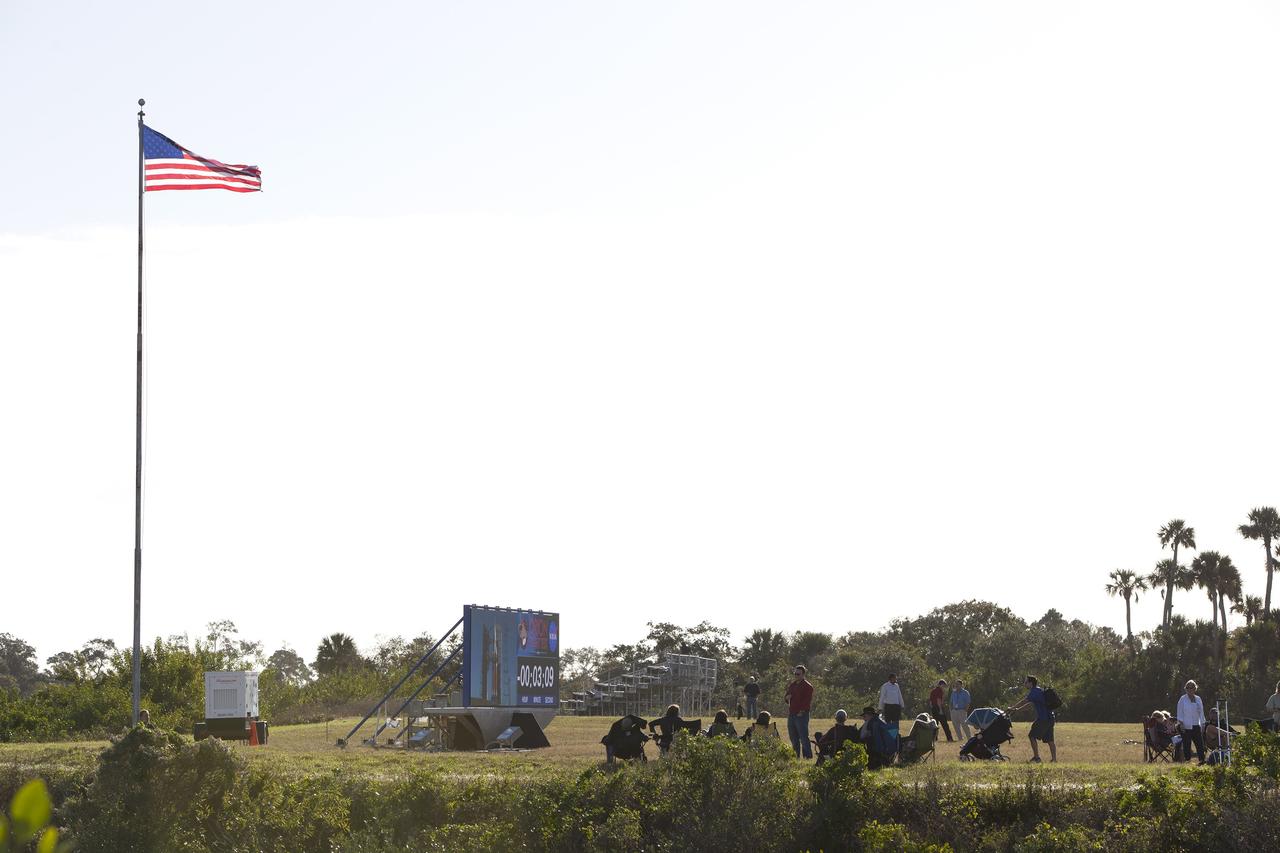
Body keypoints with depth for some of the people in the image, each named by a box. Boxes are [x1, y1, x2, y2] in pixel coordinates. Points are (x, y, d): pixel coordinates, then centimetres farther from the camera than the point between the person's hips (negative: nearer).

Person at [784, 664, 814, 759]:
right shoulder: (792, 685, 17)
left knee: (804, 738, -10)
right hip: (791, 715, 8)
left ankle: (808, 757, -8)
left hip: (801, 715, -8)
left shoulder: (807, 686, -5)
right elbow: (785, 697, 23)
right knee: (794, 739, 10)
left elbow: (808, 701, -11)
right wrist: (786, 697, 0)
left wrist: (802, 712, -15)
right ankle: (795, 757, 16)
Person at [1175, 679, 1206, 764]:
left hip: (1196, 726, 4)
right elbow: (1180, 712, -1)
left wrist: (1203, 724, 11)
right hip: (1186, 726, -4)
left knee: (1200, 744, -3)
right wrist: (1180, 723, -10)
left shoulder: (1198, 699, 13)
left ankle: (1201, 760, -4)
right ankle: (1187, 760, 3)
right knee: (1187, 745, -2)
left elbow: (1201, 712, 15)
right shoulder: (1182, 699, 1)